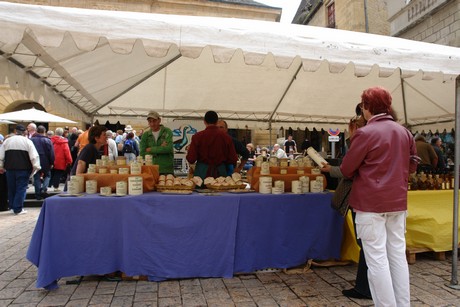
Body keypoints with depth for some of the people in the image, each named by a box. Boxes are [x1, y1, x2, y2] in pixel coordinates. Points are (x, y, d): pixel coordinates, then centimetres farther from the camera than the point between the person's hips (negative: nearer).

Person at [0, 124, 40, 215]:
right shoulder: (27, 141, -5)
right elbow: (34, 156, -12)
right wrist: (36, 167, -7)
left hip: (10, 168, 4)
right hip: (23, 169, -4)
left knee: (11, 188, 16)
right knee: (21, 189, 1)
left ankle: (12, 206, 25)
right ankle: (18, 209, 1)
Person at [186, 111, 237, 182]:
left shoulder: (197, 136, -7)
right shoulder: (226, 137, -3)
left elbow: (191, 159, -8)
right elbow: (233, 160, -2)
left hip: (202, 172, -1)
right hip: (220, 172, 1)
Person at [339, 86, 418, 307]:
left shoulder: (365, 133, -14)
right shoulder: (405, 132, 6)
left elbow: (346, 169, -10)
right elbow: (412, 165, 17)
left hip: (371, 203, -6)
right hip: (398, 202, 7)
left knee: (377, 259, 1)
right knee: (398, 255, 14)